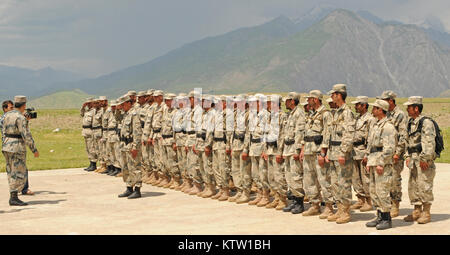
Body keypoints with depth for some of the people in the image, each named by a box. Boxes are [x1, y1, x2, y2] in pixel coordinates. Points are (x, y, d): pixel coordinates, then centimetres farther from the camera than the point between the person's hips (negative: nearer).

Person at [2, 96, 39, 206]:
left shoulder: (7, 115, 9)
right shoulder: (20, 117, -16)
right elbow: (26, 135, -19)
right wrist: (34, 149, -14)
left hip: (6, 146, 9)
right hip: (18, 147, -9)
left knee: (11, 172, 13)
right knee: (19, 173, -4)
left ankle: (12, 196, 16)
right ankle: (14, 198, -6)